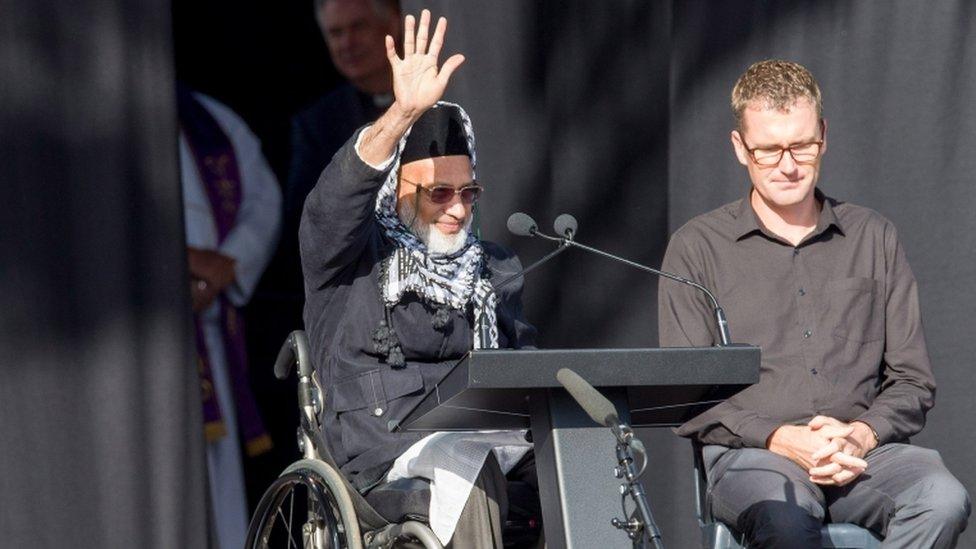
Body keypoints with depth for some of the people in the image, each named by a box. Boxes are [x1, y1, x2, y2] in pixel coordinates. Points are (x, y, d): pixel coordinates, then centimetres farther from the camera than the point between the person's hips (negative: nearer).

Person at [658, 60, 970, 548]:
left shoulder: (874, 238, 18)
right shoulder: (697, 248, 10)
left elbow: (912, 381, 15)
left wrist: (861, 434, -7)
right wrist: (782, 440, -13)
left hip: (865, 451, 3)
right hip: (750, 454, -3)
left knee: (944, 500, -32)